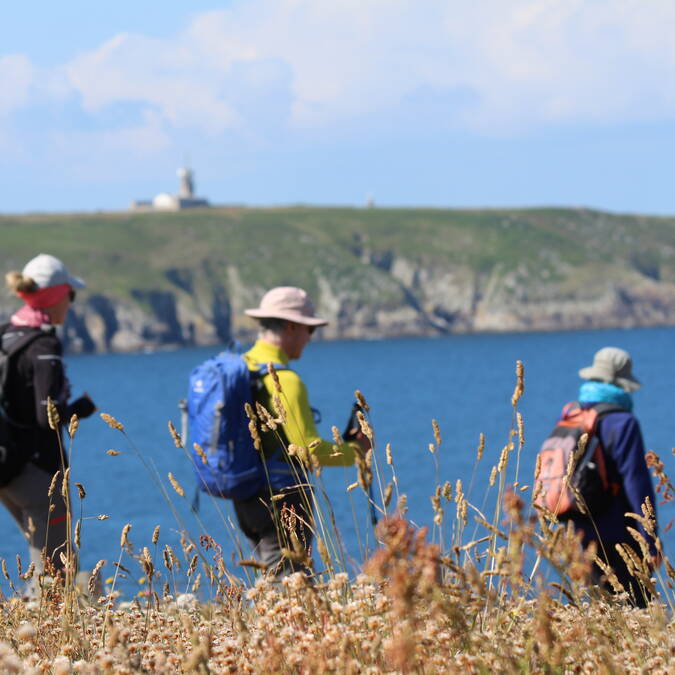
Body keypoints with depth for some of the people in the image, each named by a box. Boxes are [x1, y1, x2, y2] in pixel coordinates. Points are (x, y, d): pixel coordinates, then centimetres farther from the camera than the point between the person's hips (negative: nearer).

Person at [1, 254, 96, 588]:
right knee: (52, 567, 1)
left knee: (45, 552, 21)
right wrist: (81, 409, -4)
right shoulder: (44, 347, -17)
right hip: (37, 468, -8)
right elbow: (49, 417, -22)